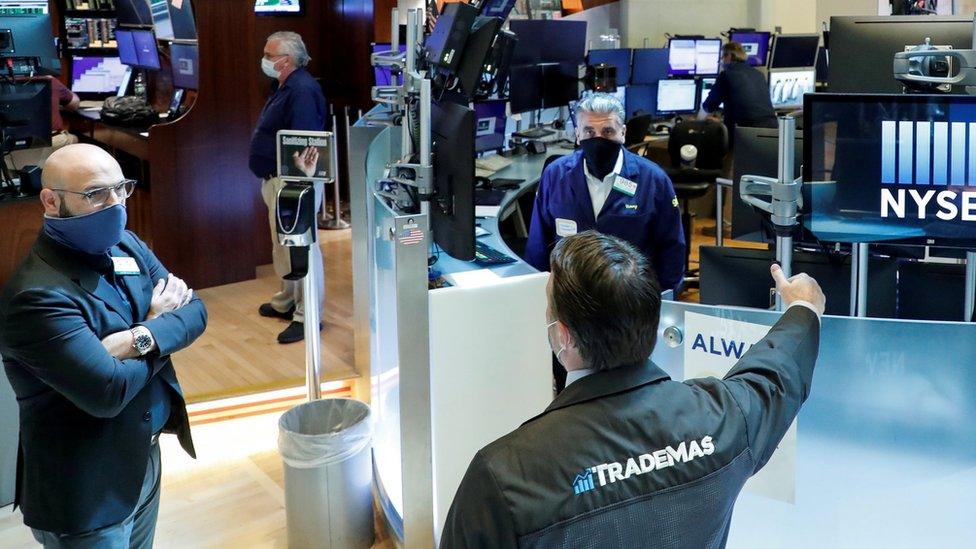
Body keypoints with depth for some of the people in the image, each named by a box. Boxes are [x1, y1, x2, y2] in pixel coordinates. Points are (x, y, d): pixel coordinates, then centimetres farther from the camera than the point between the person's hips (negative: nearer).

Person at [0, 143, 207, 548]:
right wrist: (160, 325, -14)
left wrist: (143, 338, -23)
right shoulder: (37, 295, -26)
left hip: (145, 460, 8)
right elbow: (109, 392, -30)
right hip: (86, 494, -7)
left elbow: (195, 311, -3)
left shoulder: (125, 244, 1)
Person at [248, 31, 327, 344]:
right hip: (275, 179, 12)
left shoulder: (302, 90, -20)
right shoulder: (285, 87, 15)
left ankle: (307, 316, 0)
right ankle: (287, 301, 35)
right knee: (282, 245, 21)